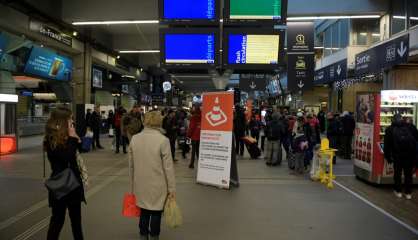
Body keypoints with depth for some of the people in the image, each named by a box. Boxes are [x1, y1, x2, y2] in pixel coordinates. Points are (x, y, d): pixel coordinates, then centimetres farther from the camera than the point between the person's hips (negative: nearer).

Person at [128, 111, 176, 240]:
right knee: (156, 213, 11)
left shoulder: (134, 138, -2)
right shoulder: (163, 140, -16)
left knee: (144, 212, 17)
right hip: (157, 185, -4)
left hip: (141, 185, 4)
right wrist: (171, 188, -5)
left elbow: (131, 164, 6)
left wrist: (133, 184, 17)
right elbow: (168, 167, -14)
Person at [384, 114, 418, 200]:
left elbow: (387, 144, 8)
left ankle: (398, 191, 21)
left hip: (397, 155, -1)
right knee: (408, 174, 11)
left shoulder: (390, 129, 9)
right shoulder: (411, 127, 11)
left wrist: (388, 156, 14)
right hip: (411, 154, 1)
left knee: (397, 173, 13)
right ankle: (408, 193, 17)